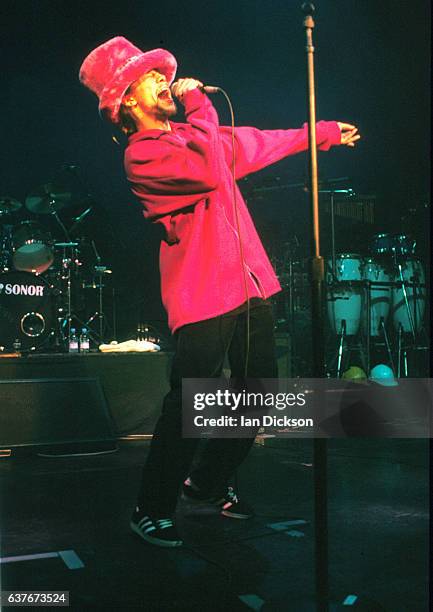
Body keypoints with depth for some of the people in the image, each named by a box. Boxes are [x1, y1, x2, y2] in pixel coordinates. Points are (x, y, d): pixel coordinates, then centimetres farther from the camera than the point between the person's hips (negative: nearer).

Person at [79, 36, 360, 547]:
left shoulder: (195, 135, 18)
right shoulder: (140, 155, -8)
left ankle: (207, 483, 32)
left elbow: (262, 143, 32)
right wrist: (199, 104, -11)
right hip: (203, 295, -8)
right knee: (188, 406, -9)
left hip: (250, 284, 9)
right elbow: (209, 171, -25)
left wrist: (324, 133, 41)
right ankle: (152, 510, 12)